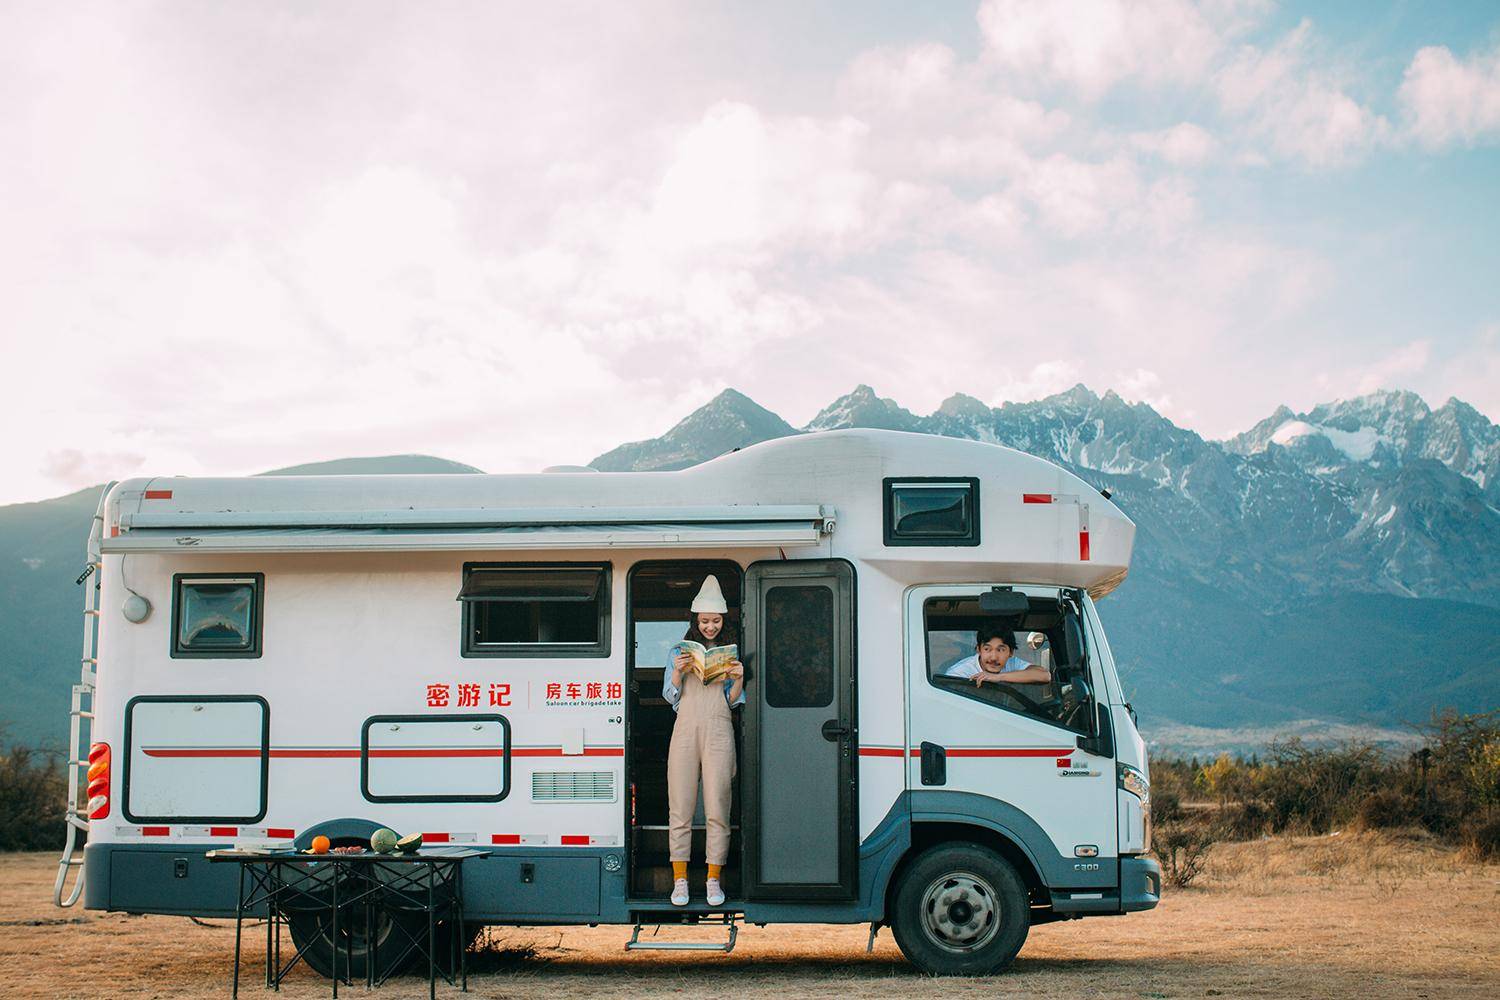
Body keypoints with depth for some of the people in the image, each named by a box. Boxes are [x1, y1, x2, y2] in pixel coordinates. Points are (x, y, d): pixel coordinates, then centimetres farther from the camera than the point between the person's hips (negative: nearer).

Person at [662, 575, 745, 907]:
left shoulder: (731, 653, 13)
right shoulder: (679, 652, 13)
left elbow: (734, 701, 10)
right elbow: (671, 697, 10)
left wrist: (739, 679, -8)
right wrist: (678, 672, -6)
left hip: (718, 733, 0)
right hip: (685, 731, 0)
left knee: (717, 810, -3)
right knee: (680, 809, -1)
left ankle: (714, 881, 3)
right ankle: (679, 881, 5)